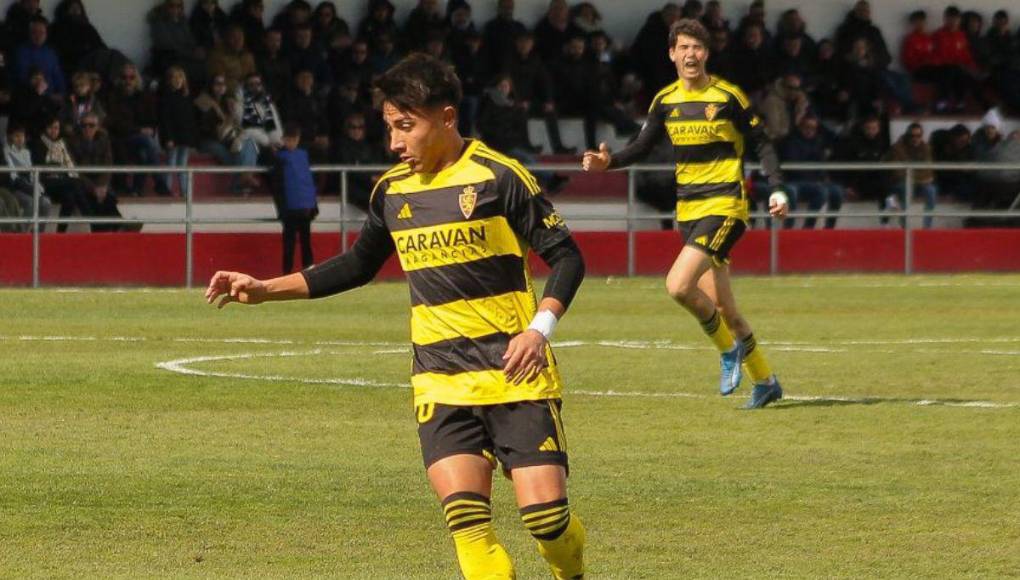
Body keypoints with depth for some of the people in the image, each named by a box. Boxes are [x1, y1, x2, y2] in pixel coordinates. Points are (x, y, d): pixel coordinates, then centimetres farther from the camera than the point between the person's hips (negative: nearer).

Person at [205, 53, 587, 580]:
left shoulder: (497, 177, -8)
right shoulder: (392, 190, 9)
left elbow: (565, 255, -5)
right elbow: (358, 266, 24)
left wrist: (540, 328, -19)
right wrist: (265, 290, 17)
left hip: (516, 375, -4)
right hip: (442, 380, 4)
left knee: (545, 513, -9)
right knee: (466, 518, -15)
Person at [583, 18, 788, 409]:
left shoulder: (728, 97, -7)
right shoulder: (665, 101, 8)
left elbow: (761, 143, -1)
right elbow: (643, 146, 17)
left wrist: (777, 190, -11)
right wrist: (609, 162, -2)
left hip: (724, 207, -6)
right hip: (688, 211, 6)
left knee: (679, 286, -22)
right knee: (722, 309, 7)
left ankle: (728, 348, 0)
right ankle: (765, 381, 23)